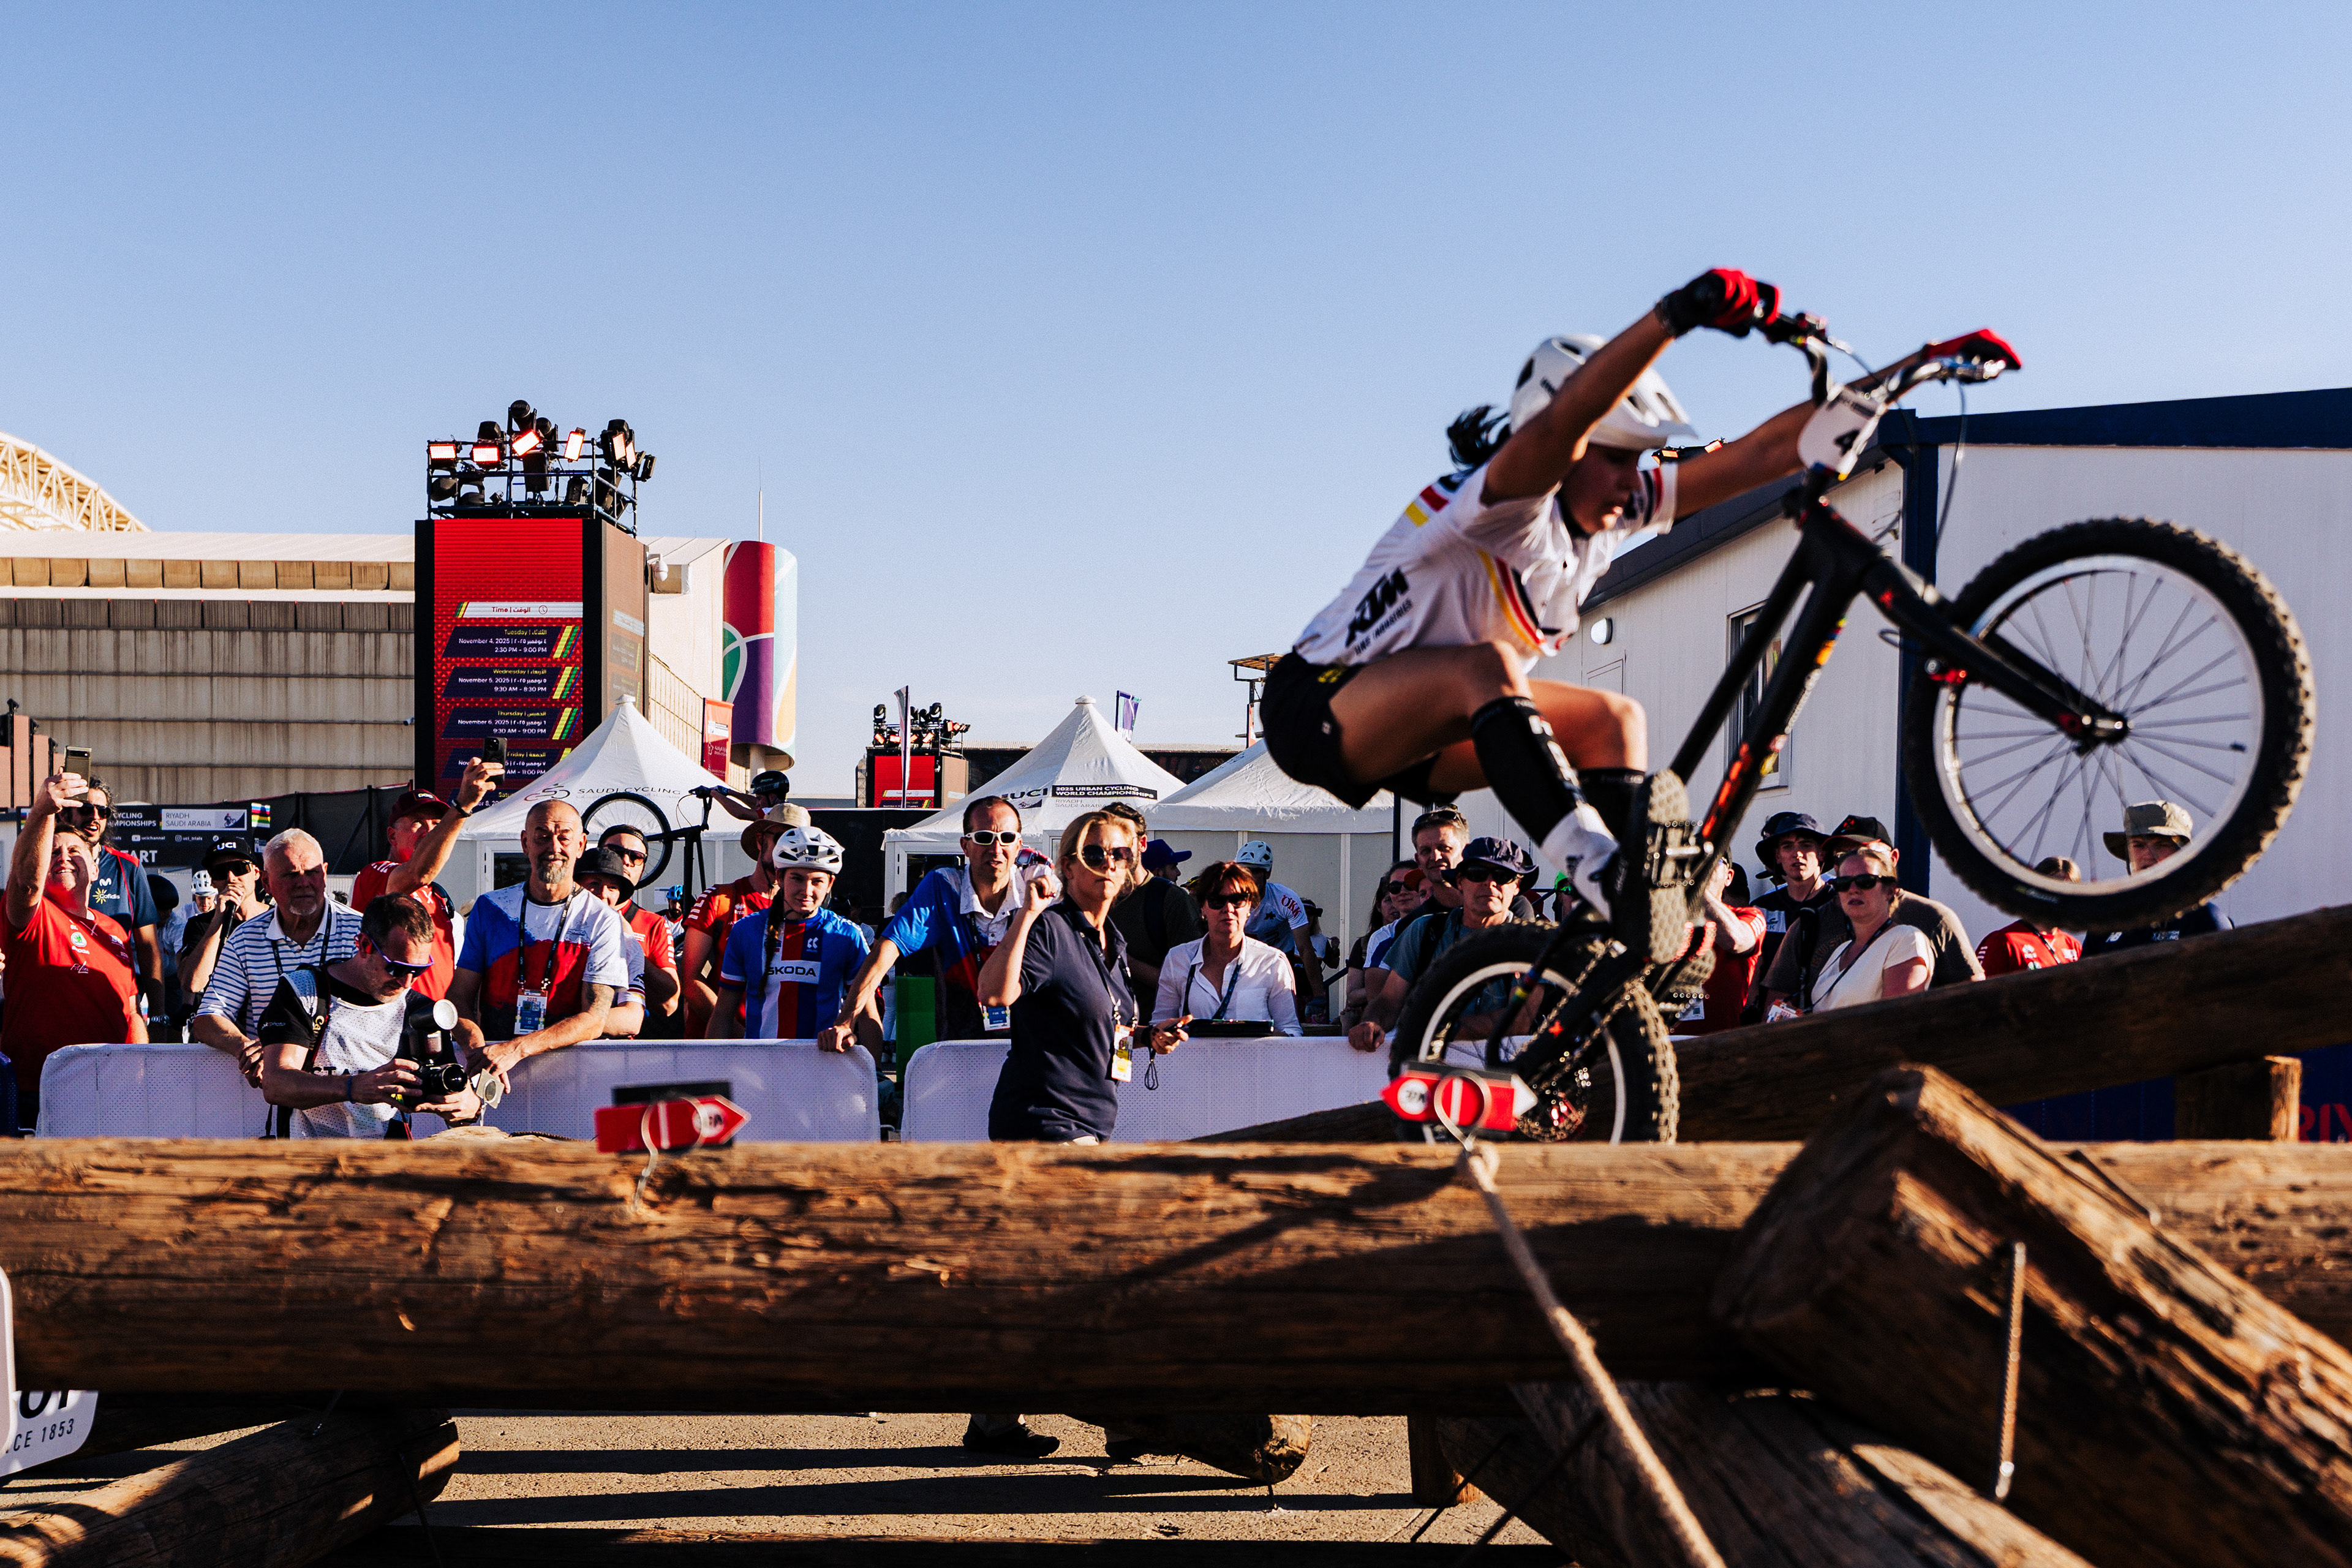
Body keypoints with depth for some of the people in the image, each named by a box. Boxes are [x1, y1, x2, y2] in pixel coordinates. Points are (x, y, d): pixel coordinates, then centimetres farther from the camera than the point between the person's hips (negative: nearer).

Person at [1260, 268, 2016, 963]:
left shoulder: (1611, 511, -2)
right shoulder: (1506, 504, -24)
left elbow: (1761, 454, -6)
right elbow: (1561, 419, -47)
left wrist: (1914, 367, -8)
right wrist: (1678, 312, -57)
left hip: (1425, 725, 8)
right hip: (1319, 706, -8)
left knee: (1613, 720, -6)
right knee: (1490, 664, -35)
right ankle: (1602, 876, -45)